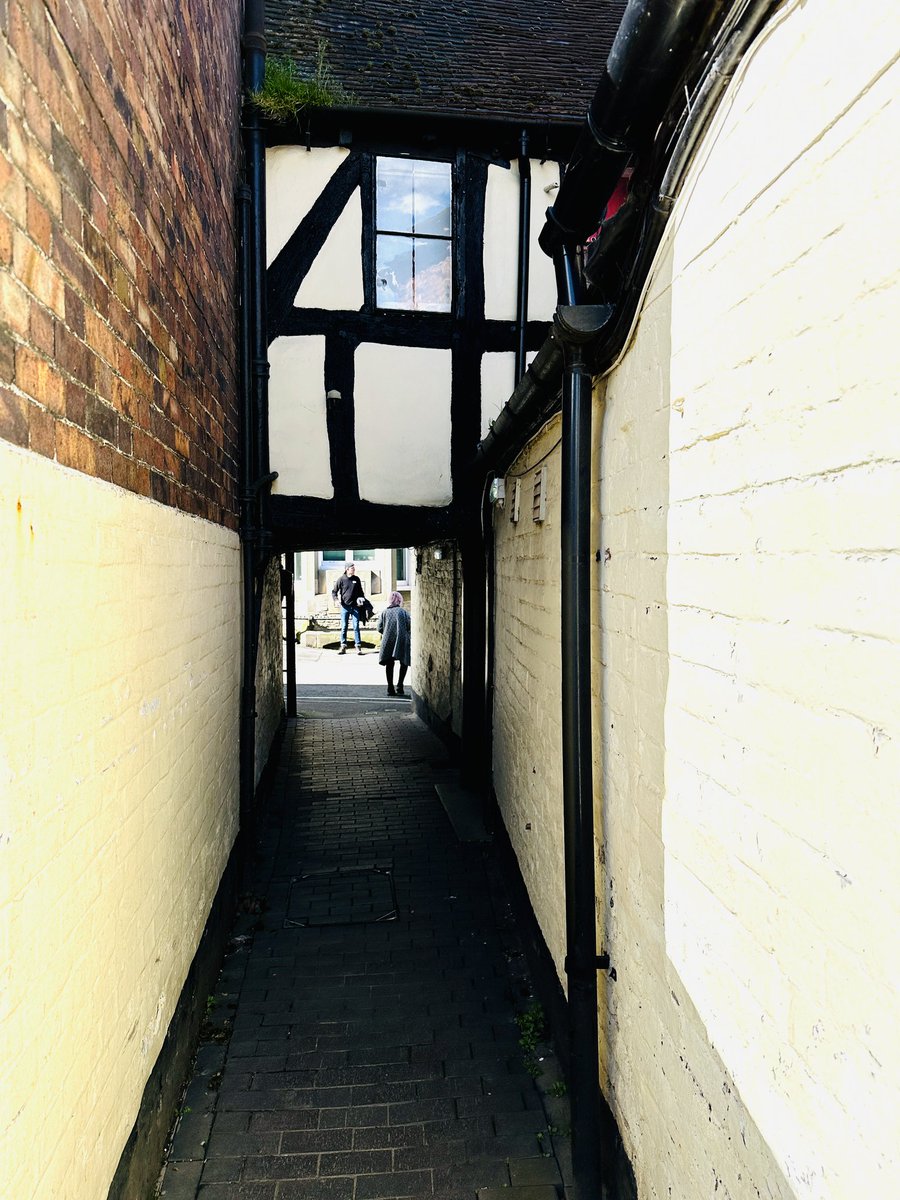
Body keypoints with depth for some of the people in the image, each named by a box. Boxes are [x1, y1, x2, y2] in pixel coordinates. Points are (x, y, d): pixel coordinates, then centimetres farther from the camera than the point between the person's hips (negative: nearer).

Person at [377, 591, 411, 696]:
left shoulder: (385, 612, 9)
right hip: (402, 640, -2)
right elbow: (410, 626, -3)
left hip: (388, 641, 2)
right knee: (404, 663, 10)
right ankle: (400, 686, 0)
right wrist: (409, 637, 16)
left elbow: (379, 628, 4)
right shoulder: (403, 612, 4)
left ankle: (390, 688, 6)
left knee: (389, 664, 9)